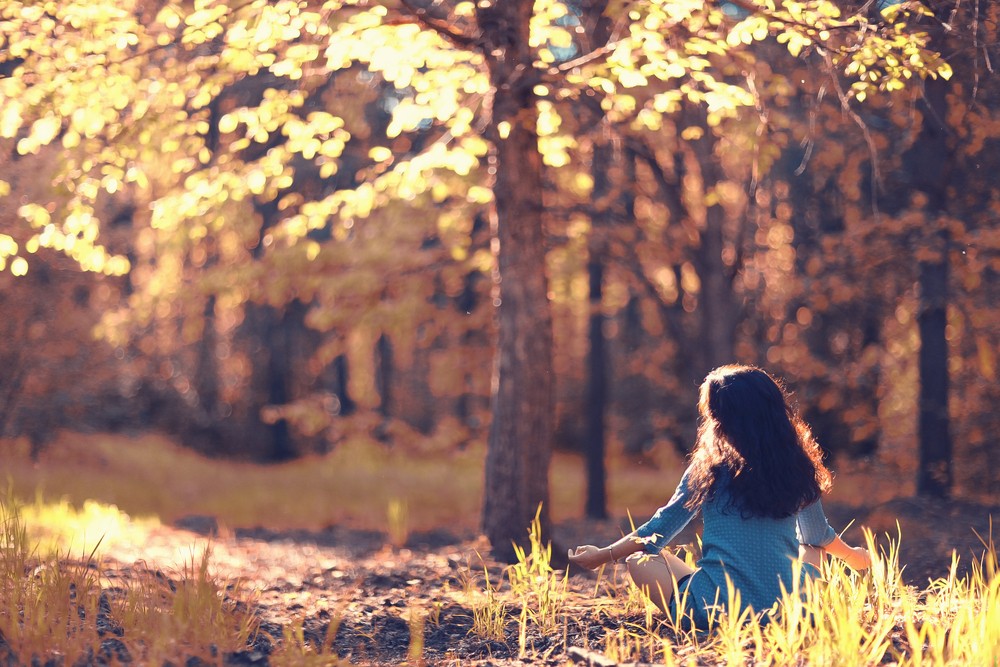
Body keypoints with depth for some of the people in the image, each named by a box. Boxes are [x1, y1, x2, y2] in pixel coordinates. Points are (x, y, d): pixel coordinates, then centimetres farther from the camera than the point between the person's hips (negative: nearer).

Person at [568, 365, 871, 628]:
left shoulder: (708, 467, -3)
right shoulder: (798, 469, 5)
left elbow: (660, 530, 7)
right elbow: (819, 535, 21)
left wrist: (602, 555, 22)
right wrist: (852, 555, 43)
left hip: (715, 611, -4)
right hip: (789, 611, 4)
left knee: (639, 560, 20)